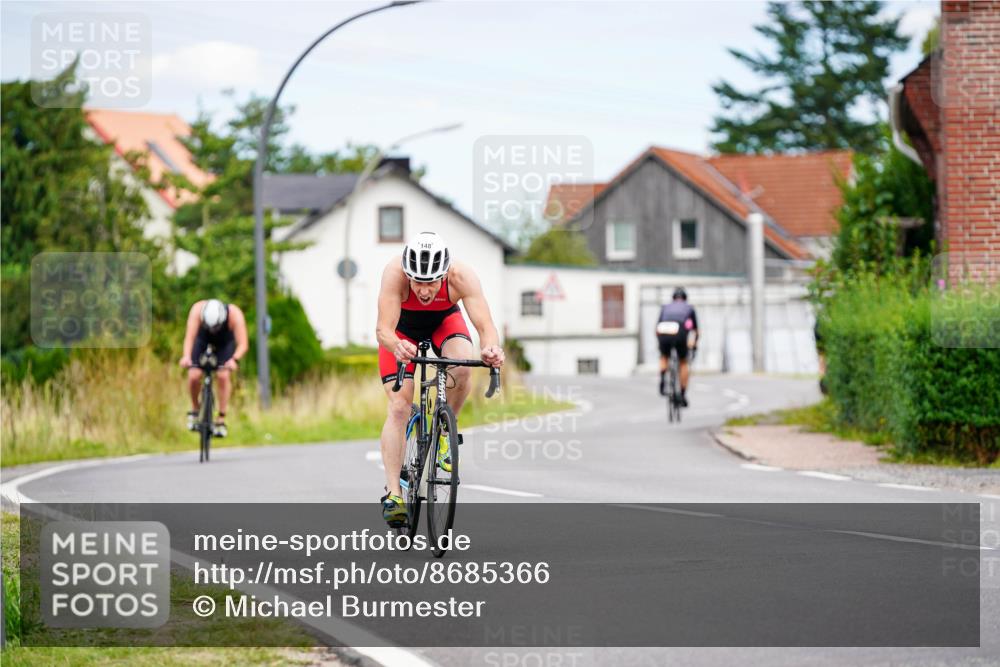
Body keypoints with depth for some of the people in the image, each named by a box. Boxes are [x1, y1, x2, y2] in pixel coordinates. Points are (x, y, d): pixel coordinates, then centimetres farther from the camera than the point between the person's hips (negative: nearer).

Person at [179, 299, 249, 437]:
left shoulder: (235, 314, -36)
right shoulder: (198, 309, -35)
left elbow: (243, 344, -40)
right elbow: (190, 336, -43)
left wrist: (235, 359, -59)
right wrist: (186, 356, -61)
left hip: (225, 344, 0)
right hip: (202, 342, 0)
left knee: (223, 376, -23)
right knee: (194, 376, -19)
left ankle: (221, 419, -13)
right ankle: (195, 409, 9)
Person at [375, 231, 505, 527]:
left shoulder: (461, 276, -36)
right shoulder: (394, 273, -38)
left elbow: (486, 325, -42)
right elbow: (383, 330, -45)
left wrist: (490, 348, -65)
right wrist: (396, 346, -68)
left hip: (445, 322, 1)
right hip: (403, 328, -1)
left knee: (461, 368, -31)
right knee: (399, 408, -16)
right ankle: (393, 493, -14)